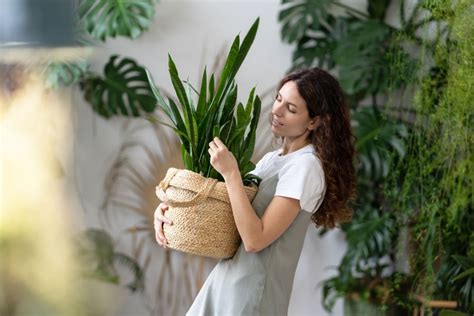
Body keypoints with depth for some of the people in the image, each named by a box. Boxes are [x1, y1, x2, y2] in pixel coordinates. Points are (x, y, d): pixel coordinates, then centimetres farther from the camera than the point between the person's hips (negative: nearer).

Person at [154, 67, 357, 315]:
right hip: (226, 280, 8)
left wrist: (230, 173, -21)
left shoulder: (306, 166, -16)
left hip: (252, 292, -8)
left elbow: (255, 239, -22)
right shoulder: (273, 159, 11)